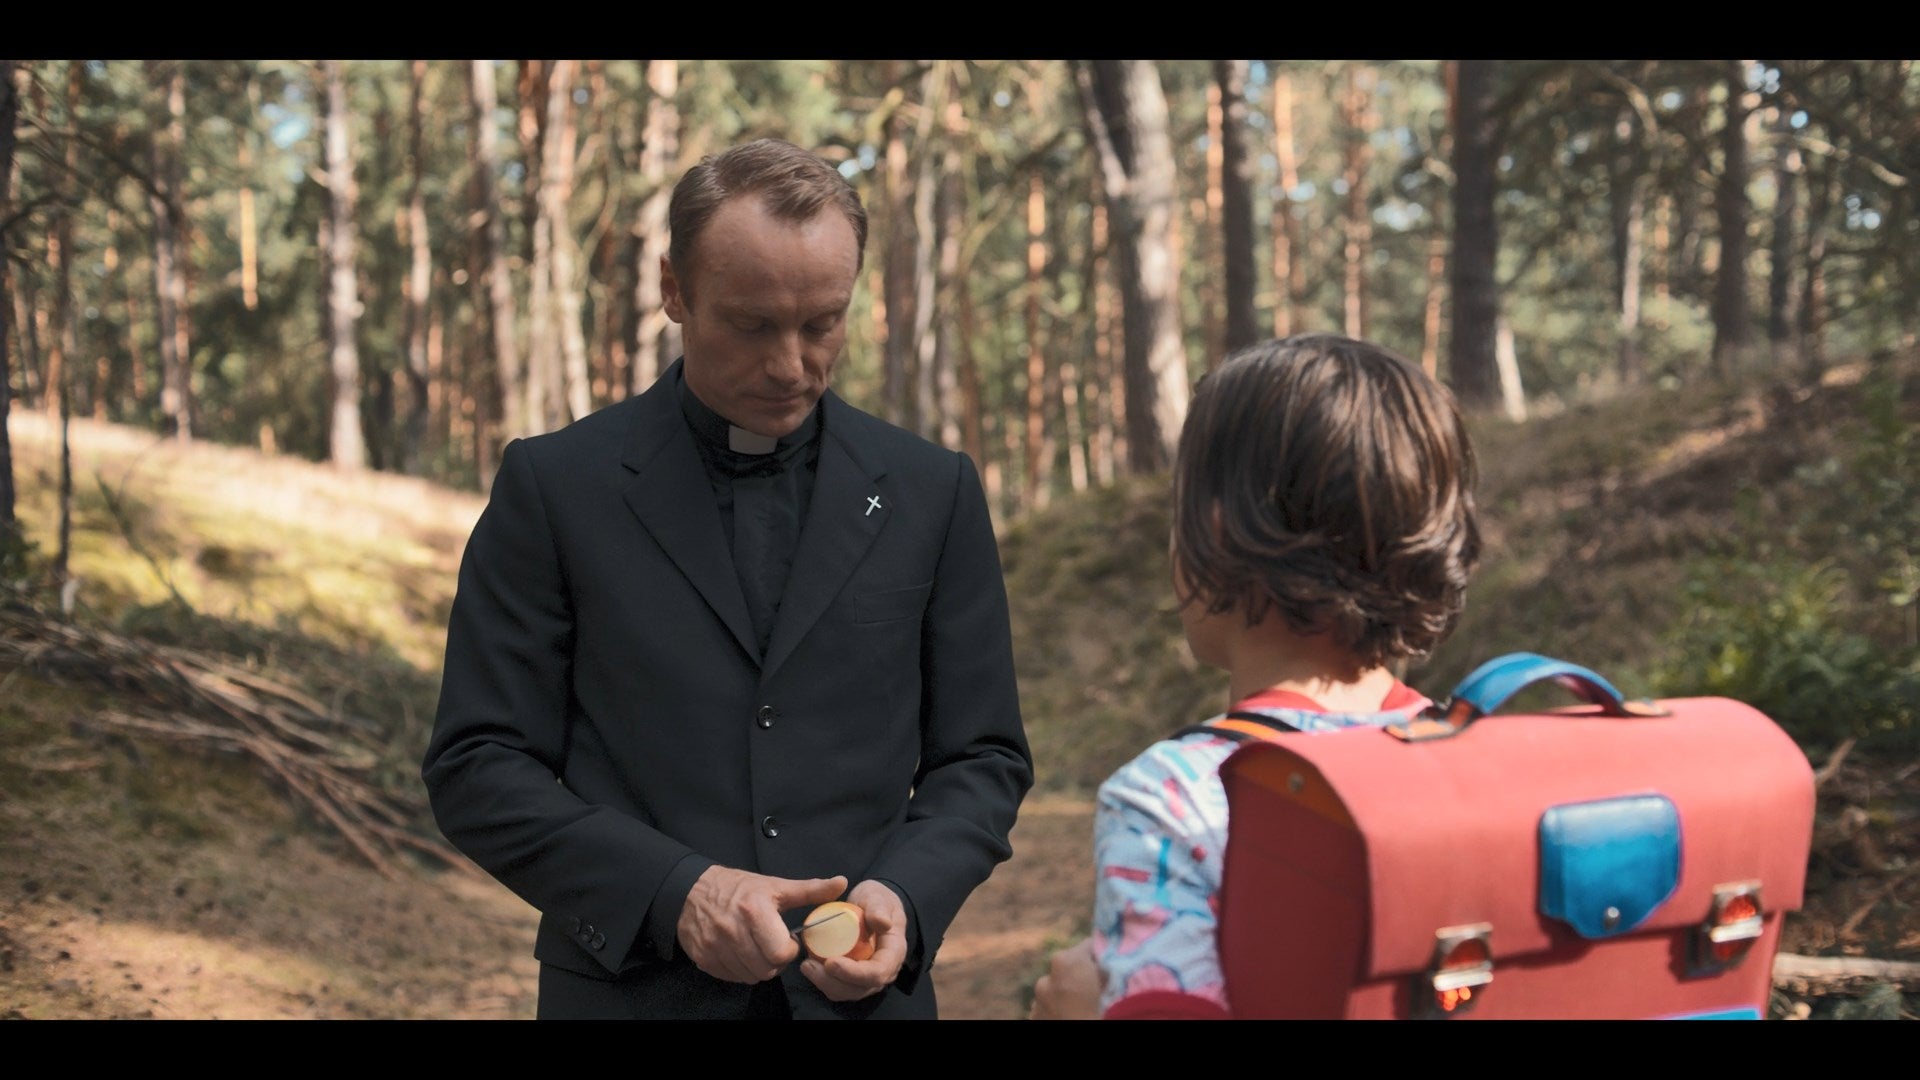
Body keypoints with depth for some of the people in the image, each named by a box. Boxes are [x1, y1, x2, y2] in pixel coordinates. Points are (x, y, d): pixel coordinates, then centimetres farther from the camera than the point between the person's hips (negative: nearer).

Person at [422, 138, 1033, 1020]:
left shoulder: (932, 492, 2)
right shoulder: (556, 486, -4)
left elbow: (981, 759, 5)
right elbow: (476, 770, -5)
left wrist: (903, 898, -13)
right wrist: (673, 892, -18)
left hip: (859, 993, 2)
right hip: (633, 989, -1)